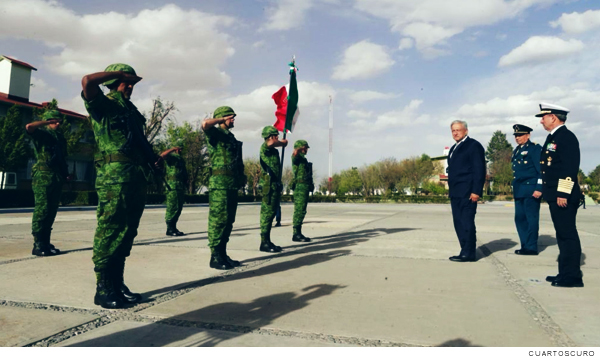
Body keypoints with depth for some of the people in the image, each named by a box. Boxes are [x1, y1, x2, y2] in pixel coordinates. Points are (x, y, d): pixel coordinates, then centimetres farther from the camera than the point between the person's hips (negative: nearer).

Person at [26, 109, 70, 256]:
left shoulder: (60, 138, 20)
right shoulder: (42, 134, 2)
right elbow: (29, 127, -21)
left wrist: (66, 173, 9)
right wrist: (47, 122, -13)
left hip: (57, 178, 7)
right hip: (43, 176, -7)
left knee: (51, 211, 7)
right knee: (42, 210, -9)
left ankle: (46, 243, 13)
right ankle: (38, 245, -7)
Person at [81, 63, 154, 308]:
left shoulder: (130, 109, 23)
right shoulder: (103, 105, 1)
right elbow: (87, 81, -19)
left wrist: (155, 158, 17)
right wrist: (119, 73, -6)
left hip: (137, 178, 8)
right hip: (114, 177, -8)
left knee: (126, 234, 10)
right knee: (109, 234, -5)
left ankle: (117, 284, 19)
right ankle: (103, 289, 2)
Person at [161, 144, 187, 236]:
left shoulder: (181, 159, 24)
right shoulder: (171, 156, -1)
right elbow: (162, 155, -23)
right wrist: (173, 149, -21)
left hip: (181, 186, 9)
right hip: (173, 186, -9)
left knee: (179, 208, 10)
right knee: (173, 207, -9)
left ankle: (173, 228, 16)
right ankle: (170, 229, -7)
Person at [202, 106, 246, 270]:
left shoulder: (231, 137, 23)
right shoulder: (215, 134, -1)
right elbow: (205, 124, -24)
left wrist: (241, 177, 18)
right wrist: (222, 119, -9)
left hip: (232, 184, 9)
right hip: (220, 183, -9)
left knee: (228, 221, 10)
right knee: (218, 219, -8)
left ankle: (223, 254, 17)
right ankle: (215, 257, -3)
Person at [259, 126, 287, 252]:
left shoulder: (275, 151, 21)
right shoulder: (264, 148, -6)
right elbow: (271, 143, -31)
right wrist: (282, 142, -12)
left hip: (276, 184, 9)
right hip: (269, 185, -9)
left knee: (271, 213, 10)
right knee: (267, 212, -9)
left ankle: (267, 241, 16)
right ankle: (264, 243, -7)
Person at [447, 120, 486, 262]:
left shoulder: (474, 146, -4)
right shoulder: (453, 149, 21)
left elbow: (479, 170, -11)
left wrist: (476, 191, -18)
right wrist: (451, 189, 17)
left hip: (467, 192, -8)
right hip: (455, 193, 8)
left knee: (467, 222, -7)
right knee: (458, 223, 8)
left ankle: (468, 253, -1)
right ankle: (466, 251, 15)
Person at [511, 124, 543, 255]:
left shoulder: (535, 148, -6)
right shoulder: (517, 150, 18)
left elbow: (542, 170, -11)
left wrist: (539, 188, -18)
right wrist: (514, 189, 19)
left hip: (531, 190, -8)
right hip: (519, 191, 8)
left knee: (531, 218, -3)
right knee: (520, 218, 9)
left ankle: (531, 247, 3)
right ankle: (525, 245, 17)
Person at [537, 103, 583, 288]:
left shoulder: (566, 137, -12)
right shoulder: (552, 137, 17)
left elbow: (570, 167, -20)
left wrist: (563, 193, -23)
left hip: (564, 196, -10)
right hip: (554, 195, 10)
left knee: (568, 235, -5)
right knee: (562, 235, 14)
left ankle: (572, 276, 1)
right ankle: (566, 273, 21)